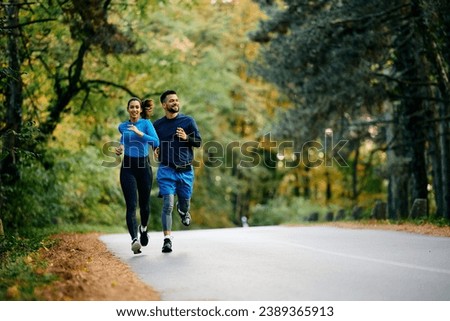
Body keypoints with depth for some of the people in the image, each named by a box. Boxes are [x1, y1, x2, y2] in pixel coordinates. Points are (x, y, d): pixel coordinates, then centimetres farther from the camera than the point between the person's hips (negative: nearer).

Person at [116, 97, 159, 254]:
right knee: (131, 205, -14)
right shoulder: (122, 126, 8)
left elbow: (156, 143, -14)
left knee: (144, 203, 13)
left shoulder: (146, 123, -1)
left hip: (144, 167, -1)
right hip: (127, 168, 1)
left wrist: (139, 133, -20)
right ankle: (134, 240, -24)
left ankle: (143, 228, 43)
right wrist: (120, 147, 13)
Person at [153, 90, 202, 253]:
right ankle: (167, 239, -8)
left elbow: (199, 142, 4)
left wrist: (186, 138, -16)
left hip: (186, 170, 1)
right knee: (168, 205, -12)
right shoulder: (157, 125, 6)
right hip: (167, 170, -1)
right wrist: (156, 151, -2)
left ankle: (183, 211, 51)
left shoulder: (188, 121, 3)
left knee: (185, 202, 13)